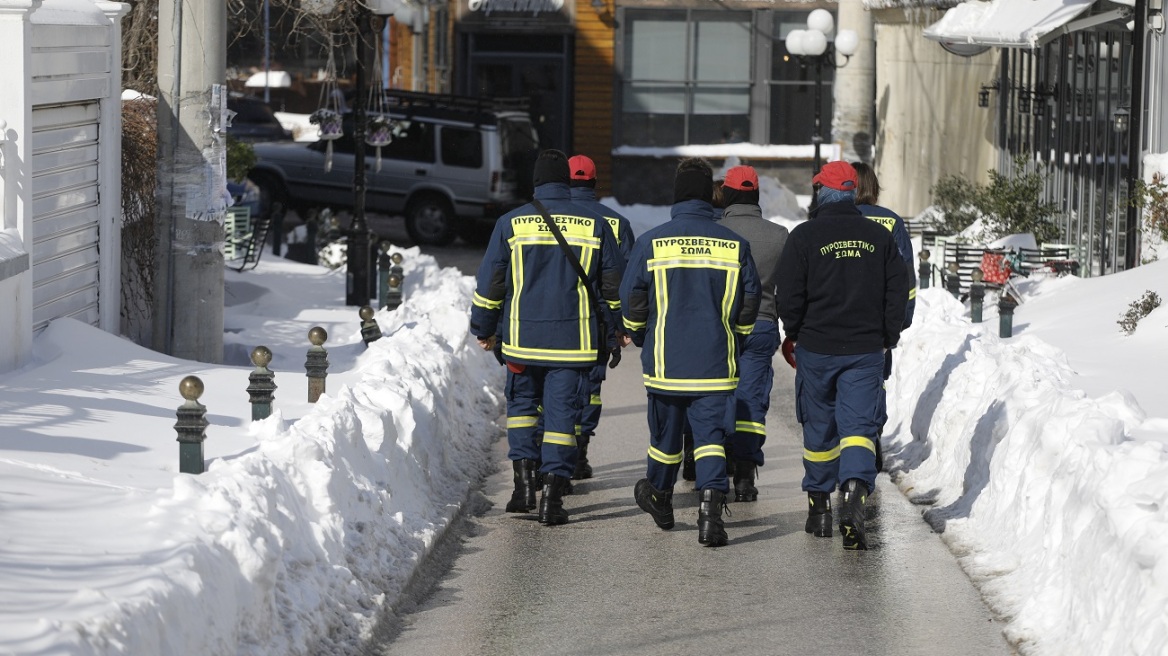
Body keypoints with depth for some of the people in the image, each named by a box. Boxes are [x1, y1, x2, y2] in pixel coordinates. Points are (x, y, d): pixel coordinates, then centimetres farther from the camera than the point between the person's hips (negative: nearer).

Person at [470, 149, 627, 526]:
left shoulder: (511, 224, -1)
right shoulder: (595, 226, 1)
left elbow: (489, 284, 2)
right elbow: (614, 285, 8)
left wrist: (483, 329, 14)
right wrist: (619, 328, 23)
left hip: (523, 339, 0)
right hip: (573, 341, 0)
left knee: (522, 405, 18)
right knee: (562, 411, 3)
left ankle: (524, 480, 6)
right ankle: (553, 495, -2)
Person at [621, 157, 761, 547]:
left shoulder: (651, 243, -5)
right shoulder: (734, 245, -2)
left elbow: (631, 300, -1)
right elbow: (749, 303, 4)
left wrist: (640, 336, 18)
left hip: (665, 361, 0)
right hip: (715, 364, 0)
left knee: (665, 432, 17)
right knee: (711, 436, -1)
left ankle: (659, 500, 37)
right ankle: (711, 504, -22)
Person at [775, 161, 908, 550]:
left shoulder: (804, 236, -6)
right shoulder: (878, 237, 4)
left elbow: (789, 295, -5)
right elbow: (898, 292, 7)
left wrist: (792, 334, 12)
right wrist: (887, 339, 17)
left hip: (817, 348, -1)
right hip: (865, 350, 1)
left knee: (819, 428, 13)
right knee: (858, 426, -2)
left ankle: (819, 506, 22)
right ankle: (854, 492, -27)